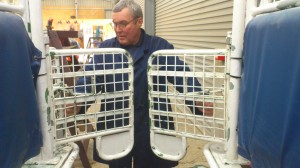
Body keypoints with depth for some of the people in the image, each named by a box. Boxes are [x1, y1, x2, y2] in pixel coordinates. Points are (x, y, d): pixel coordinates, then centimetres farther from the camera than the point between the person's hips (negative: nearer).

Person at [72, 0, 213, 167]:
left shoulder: (160, 47, -2)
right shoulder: (105, 48, 4)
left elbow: (181, 76, -9)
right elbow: (89, 78, -5)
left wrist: (199, 101, -26)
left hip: (150, 127, -1)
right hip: (114, 127, 2)